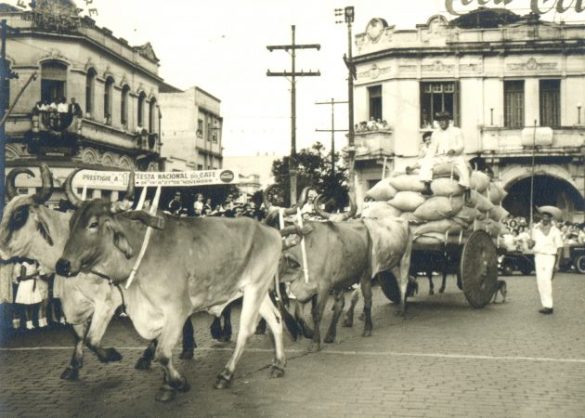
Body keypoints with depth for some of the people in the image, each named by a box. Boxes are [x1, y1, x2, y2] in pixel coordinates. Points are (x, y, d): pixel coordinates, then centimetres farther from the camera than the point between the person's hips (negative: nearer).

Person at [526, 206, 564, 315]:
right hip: (538, 256, 4)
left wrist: (557, 263, -6)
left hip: (550, 257, -4)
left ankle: (548, 306, -16)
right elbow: (532, 242, 17)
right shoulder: (536, 228, 10)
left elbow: (559, 247, 0)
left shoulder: (555, 231, 0)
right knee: (540, 281, 1)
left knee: (546, 280, -16)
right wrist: (530, 244, -9)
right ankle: (545, 305, 8)